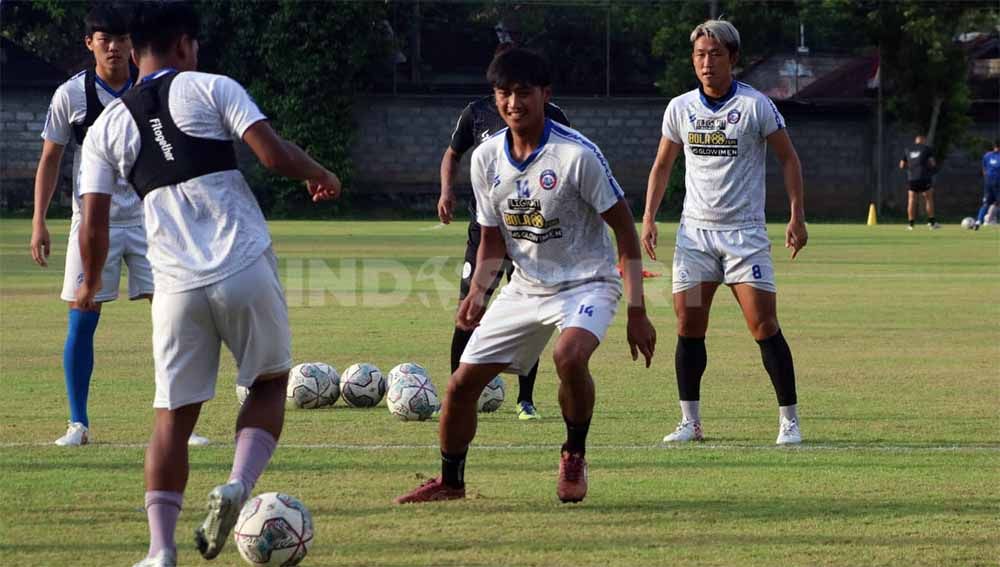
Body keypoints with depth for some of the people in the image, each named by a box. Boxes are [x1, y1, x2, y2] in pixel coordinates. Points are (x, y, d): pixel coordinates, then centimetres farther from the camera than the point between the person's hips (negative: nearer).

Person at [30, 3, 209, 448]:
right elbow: (50, 160, 5)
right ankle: (78, 424, 9)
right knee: (81, 322, -3)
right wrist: (39, 222, -1)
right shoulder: (72, 94, -2)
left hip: (148, 219, 1)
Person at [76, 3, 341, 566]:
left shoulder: (107, 127, 11)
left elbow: (94, 229, 6)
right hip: (247, 271, -2)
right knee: (270, 383, 19)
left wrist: (91, 286, 24)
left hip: (178, 286, 2)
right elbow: (274, 154, -8)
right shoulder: (211, 88, 3)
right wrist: (322, 176, 11)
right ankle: (238, 485, -5)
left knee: (174, 415, 9)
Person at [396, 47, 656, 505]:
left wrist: (636, 312, -17)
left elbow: (625, 231, -13)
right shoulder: (486, 158, -2)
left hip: (587, 283, -6)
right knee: (462, 383, 1)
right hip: (526, 287, 6)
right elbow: (493, 240, 10)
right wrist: (477, 293, -9)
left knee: (569, 355, -36)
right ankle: (450, 480, 25)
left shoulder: (576, 154, -19)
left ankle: (574, 455, -10)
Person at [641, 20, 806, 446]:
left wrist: (797, 215, -5)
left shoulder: (756, 106, -5)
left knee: (764, 325, -9)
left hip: (745, 232, -3)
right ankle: (690, 422, 7)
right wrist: (648, 217, 7)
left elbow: (788, 158, 2)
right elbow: (663, 165, 17)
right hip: (694, 231, 3)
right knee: (688, 326, -1)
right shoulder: (680, 108, 6)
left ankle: (789, 420, -2)